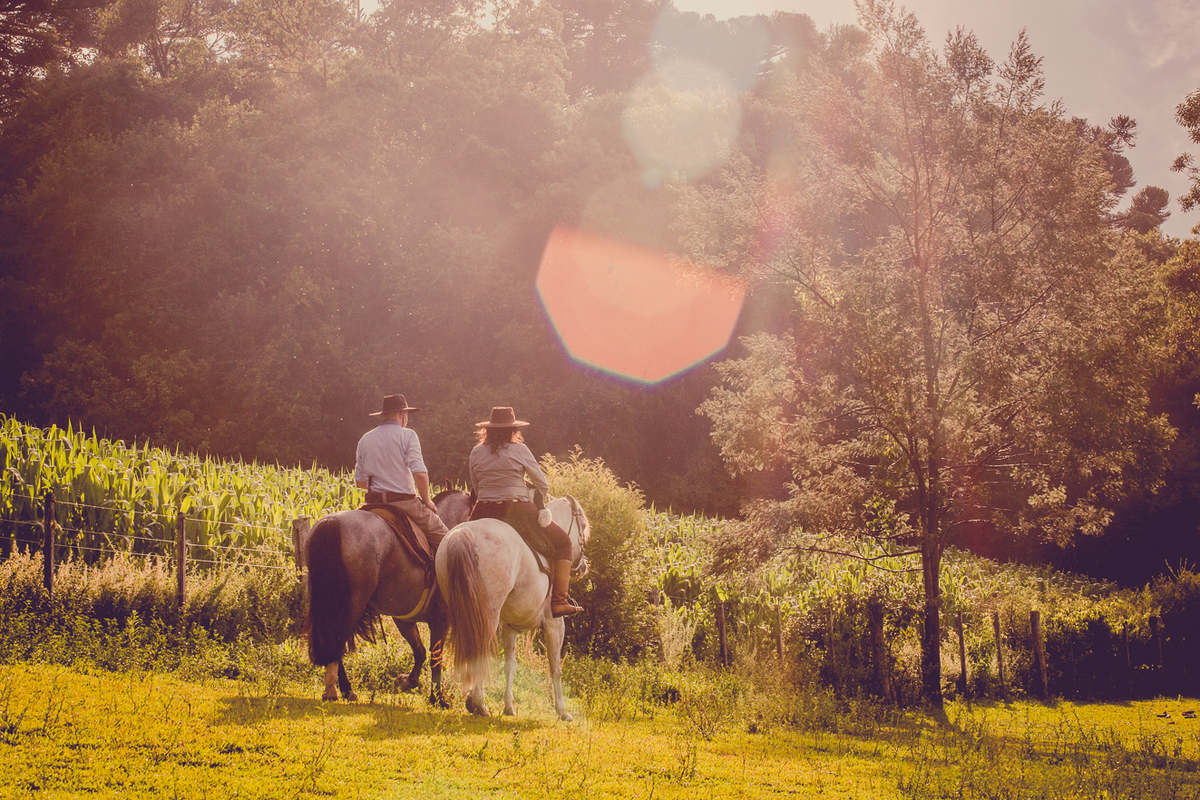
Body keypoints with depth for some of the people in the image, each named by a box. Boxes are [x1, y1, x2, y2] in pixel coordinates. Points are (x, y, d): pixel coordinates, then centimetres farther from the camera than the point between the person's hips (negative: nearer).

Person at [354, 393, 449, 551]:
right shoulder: (407, 435, -6)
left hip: (374, 503, 5)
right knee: (444, 538, 4)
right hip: (405, 502, -5)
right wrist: (426, 501, -3)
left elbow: (359, 481, 12)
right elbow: (420, 473, -17)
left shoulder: (365, 439, 10)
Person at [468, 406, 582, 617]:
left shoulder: (476, 453, 7)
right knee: (562, 541, 10)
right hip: (517, 511, -4)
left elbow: (476, 489, 15)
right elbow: (543, 485, 1)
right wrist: (537, 506, 18)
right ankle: (559, 601, 1)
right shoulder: (519, 450, -4)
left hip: (483, 513, 4)